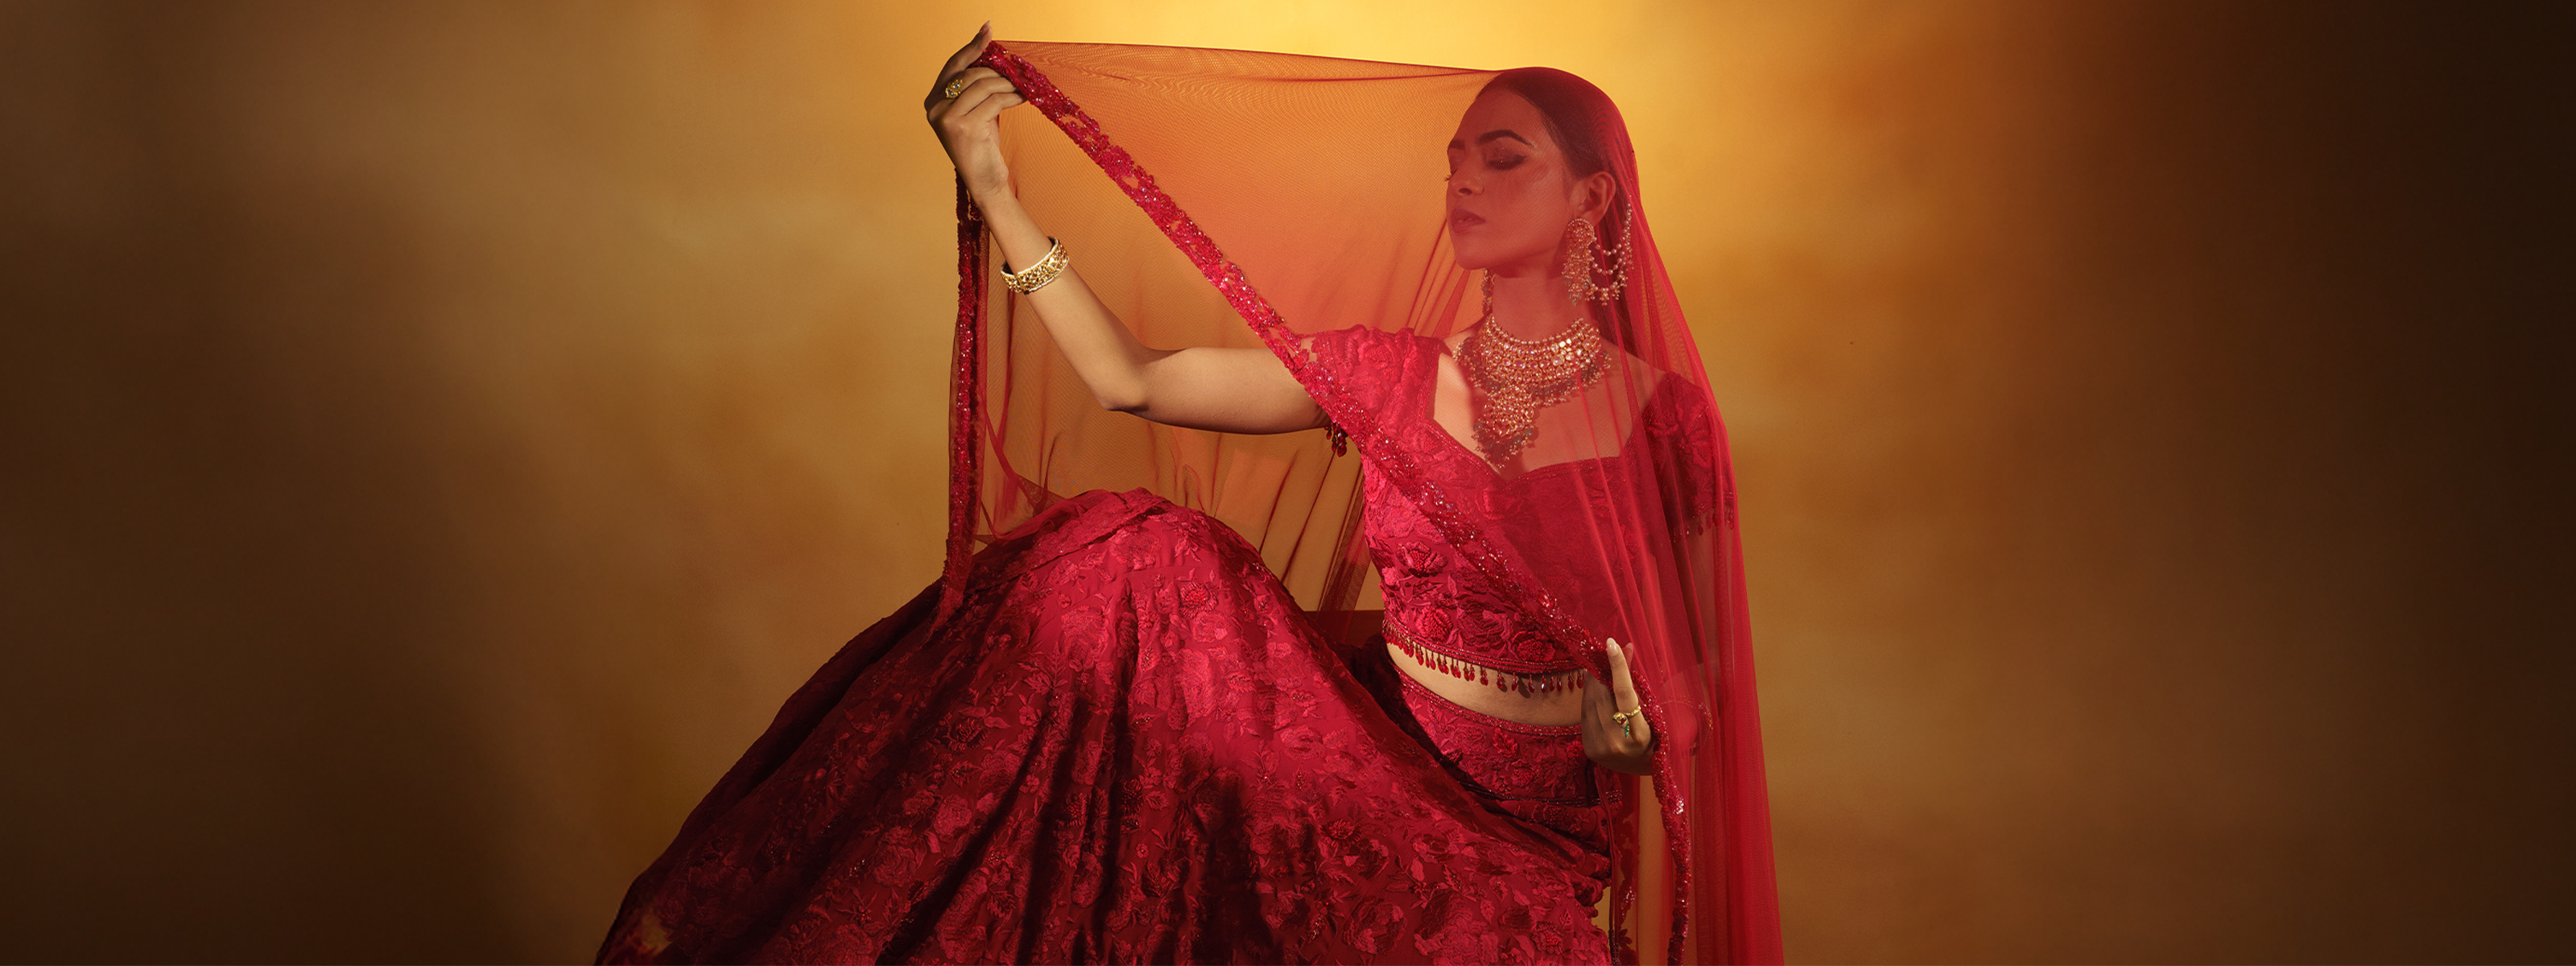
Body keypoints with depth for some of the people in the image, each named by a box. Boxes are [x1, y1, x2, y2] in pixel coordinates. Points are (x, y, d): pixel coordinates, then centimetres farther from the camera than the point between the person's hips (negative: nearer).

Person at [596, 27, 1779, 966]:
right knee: (1136, 557, -18)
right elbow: (1134, 379, -3)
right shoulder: (1389, 375, 1)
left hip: (1544, 829, -2)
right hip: (1379, 759, 3)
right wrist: (996, 190, -8)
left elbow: (1695, 677, 2)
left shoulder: (1664, 414, -6)